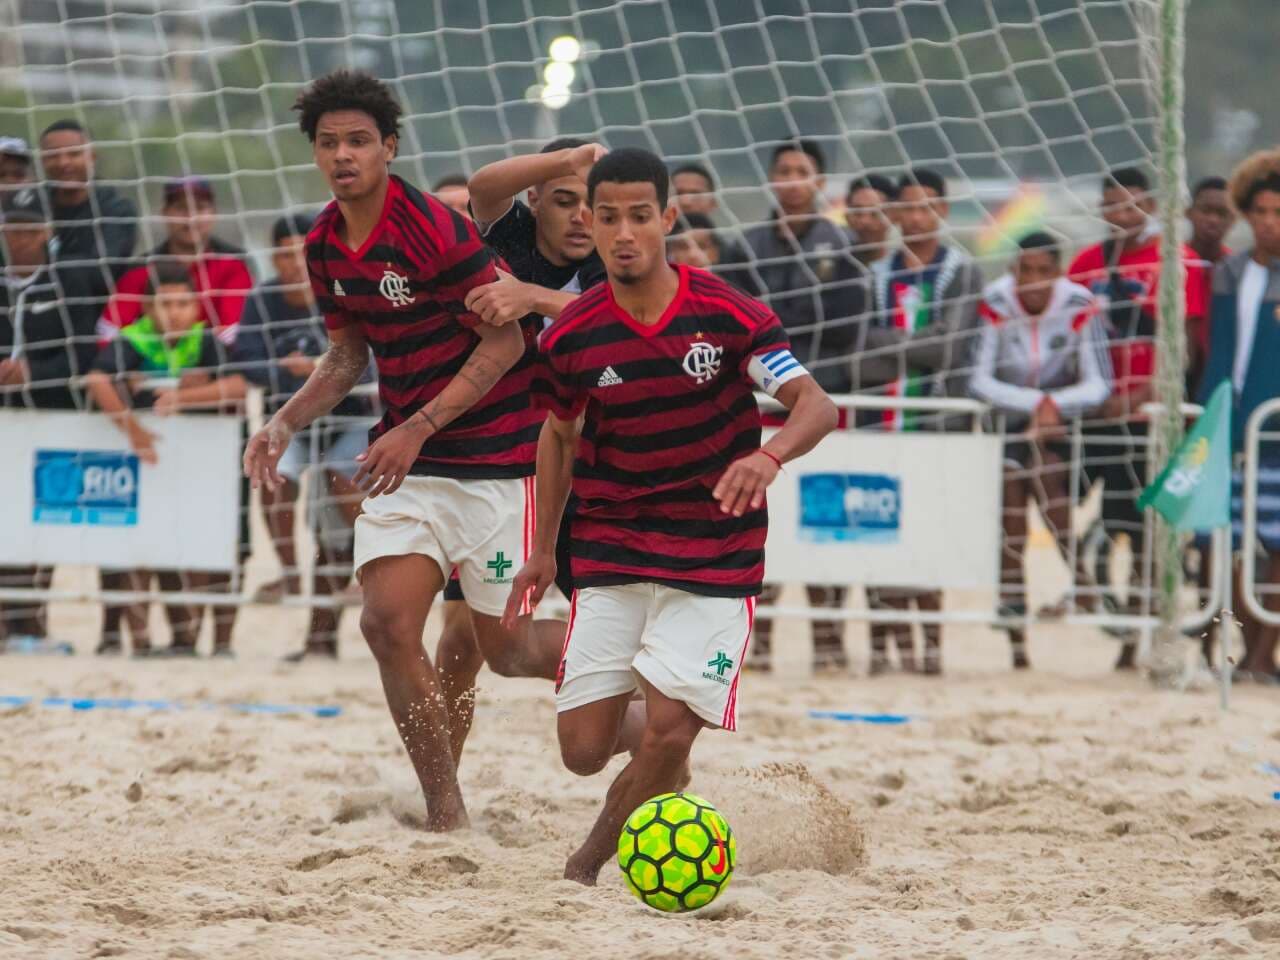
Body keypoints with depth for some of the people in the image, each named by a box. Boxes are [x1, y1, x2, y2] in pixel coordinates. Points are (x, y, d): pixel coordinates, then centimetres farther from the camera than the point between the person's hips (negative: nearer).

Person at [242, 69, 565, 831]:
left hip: (493, 453, -6)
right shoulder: (325, 246, 5)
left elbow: (506, 341, -17)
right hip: (406, 457, 6)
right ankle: (448, 817, -3)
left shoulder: (434, 229, -19)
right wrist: (287, 423, 1)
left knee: (506, 650, 0)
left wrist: (417, 430, -21)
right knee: (388, 621, -10)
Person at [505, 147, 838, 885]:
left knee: (668, 735, -14)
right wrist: (544, 550, 18)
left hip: (716, 557, -2)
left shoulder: (728, 316, -12)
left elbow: (817, 406, -16)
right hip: (610, 553, 2)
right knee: (584, 750, -3)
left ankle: (591, 863, 12)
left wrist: (770, 455, -37)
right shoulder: (571, 338, -4)